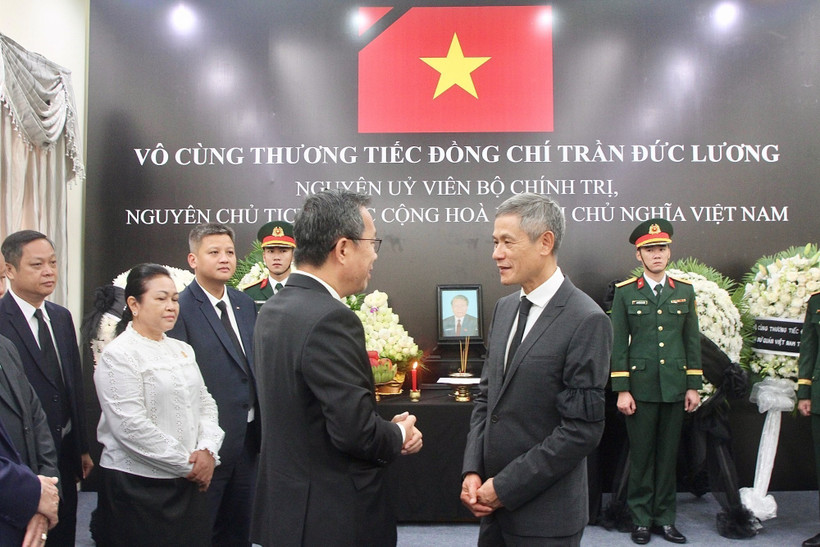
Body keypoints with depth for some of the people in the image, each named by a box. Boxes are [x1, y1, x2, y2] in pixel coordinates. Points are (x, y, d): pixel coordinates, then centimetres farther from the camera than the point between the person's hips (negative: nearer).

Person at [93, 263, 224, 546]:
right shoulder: (119, 354, -10)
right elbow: (131, 426, -17)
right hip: (138, 485, -6)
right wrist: (186, 462, -13)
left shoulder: (182, 350, 12)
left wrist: (207, 450, -6)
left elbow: (206, 403, 11)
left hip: (189, 483, 6)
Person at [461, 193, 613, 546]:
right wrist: (472, 471, -1)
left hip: (545, 516, -6)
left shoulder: (586, 321, -17)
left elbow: (582, 429, -18)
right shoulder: (504, 308, 6)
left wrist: (505, 487, -14)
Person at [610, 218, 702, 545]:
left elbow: (693, 341, 10)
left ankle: (665, 518, 21)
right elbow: (618, 344, -2)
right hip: (640, 387, -2)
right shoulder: (625, 293, 0)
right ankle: (641, 519, 16)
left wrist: (694, 386, 6)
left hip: (675, 388, 3)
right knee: (641, 456, 4)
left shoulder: (684, 291, 8)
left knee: (668, 455, 9)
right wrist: (622, 390, -7)